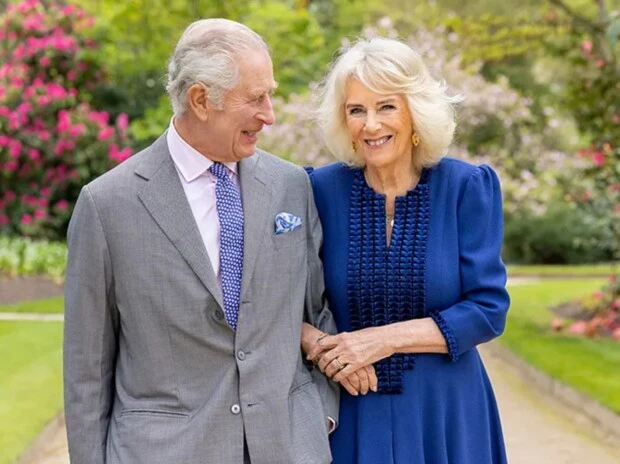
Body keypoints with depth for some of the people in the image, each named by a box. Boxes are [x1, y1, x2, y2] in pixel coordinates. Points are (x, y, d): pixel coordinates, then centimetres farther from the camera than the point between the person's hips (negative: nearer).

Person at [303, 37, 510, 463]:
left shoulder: (467, 187, -7)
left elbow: (488, 309, -10)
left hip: (445, 412, 0)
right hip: (350, 414, 1)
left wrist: (384, 339, -18)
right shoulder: (321, 189, -5)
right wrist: (318, 345, -20)